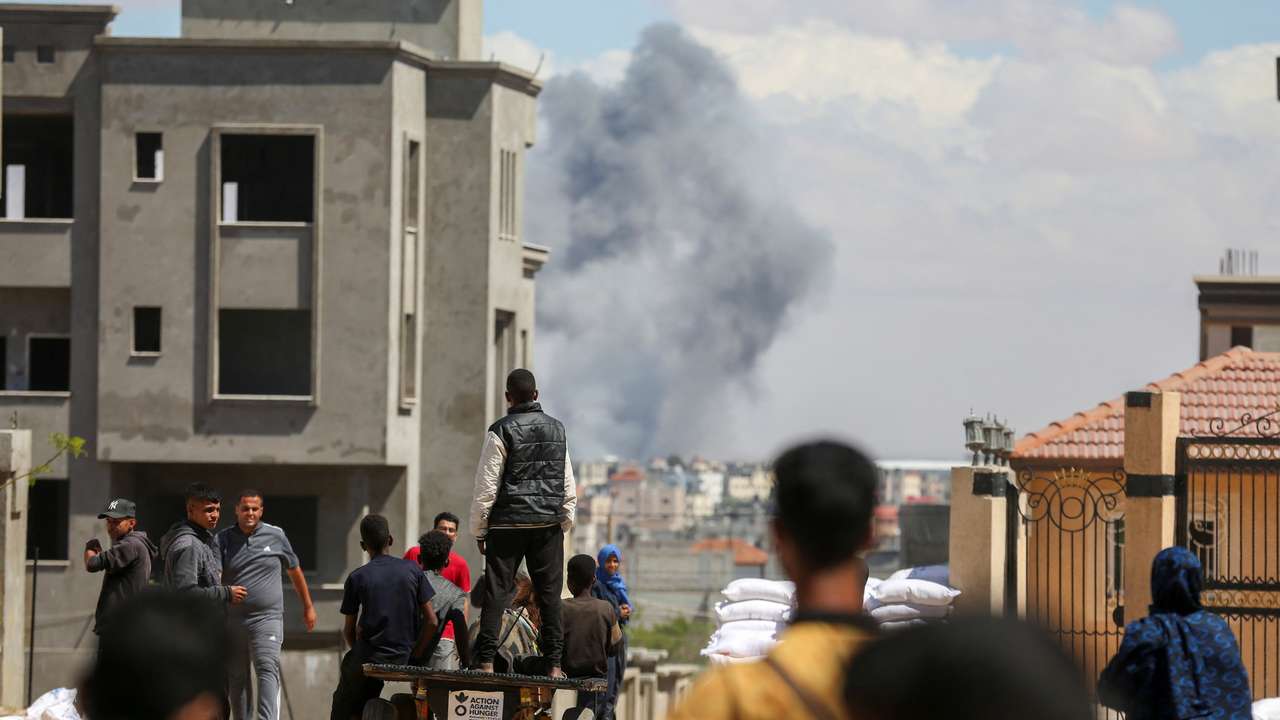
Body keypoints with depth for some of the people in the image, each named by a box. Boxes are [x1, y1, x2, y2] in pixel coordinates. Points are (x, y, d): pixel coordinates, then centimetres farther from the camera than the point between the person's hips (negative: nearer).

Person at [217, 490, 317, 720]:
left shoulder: (276, 536, 6)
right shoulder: (222, 540, 4)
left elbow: (294, 571, 19)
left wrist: (308, 606, 24)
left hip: (267, 617, -2)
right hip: (233, 621, 2)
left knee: (267, 670, -17)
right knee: (237, 678, 8)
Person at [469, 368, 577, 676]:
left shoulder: (501, 431, -7)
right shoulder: (557, 429, 8)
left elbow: (487, 486, -6)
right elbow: (568, 485, 12)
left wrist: (479, 529, 1)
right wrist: (565, 521, 19)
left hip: (508, 523, -3)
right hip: (549, 523, 3)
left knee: (497, 591, -1)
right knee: (550, 592, 6)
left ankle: (486, 660, -6)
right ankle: (553, 663, 4)